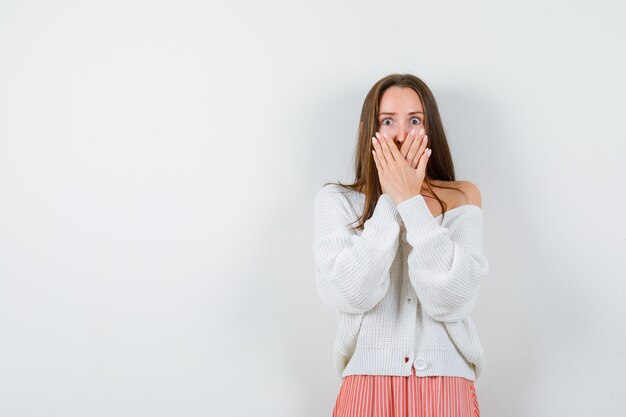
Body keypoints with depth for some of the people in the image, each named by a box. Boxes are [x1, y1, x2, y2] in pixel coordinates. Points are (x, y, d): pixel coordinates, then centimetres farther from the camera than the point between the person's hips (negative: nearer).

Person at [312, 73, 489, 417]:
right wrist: (389, 201, -11)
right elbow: (348, 294, -14)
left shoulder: (461, 197, 2)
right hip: (367, 386, 0)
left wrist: (411, 201, -12)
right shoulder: (336, 199, 1)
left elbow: (451, 298, -13)